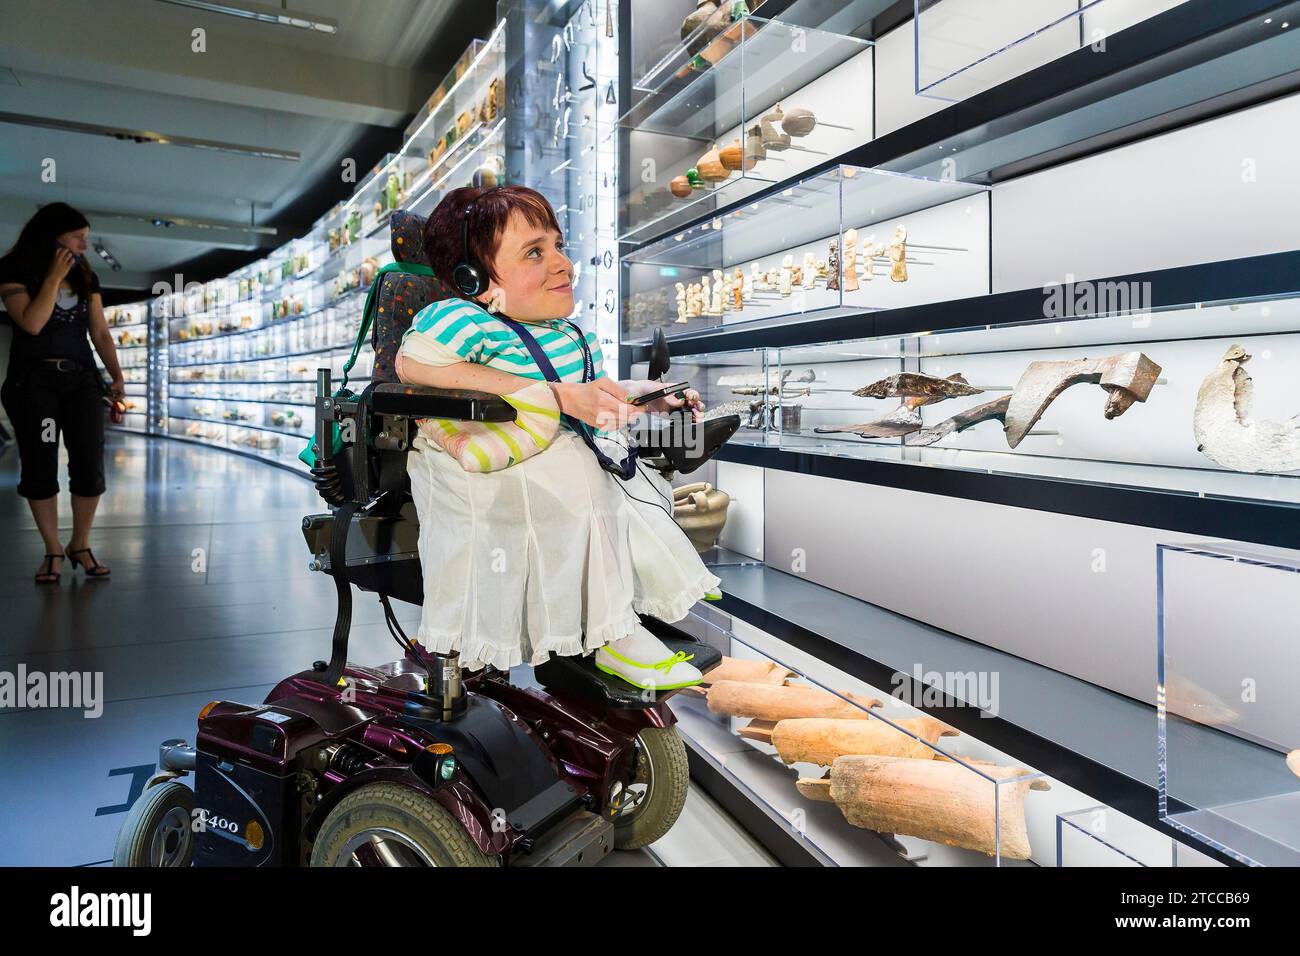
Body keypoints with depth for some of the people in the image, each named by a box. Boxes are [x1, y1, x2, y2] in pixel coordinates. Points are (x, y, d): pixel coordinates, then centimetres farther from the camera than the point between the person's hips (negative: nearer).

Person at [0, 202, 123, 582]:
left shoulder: (86, 278, 11)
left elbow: (100, 333, 9)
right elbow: (32, 323, -15)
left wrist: (117, 377, -1)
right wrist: (54, 277, -11)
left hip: (81, 379, 3)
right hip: (32, 380, -3)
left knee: (90, 466, -3)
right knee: (39, 468, 0)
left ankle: (80, 545, 11)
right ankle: (53, 550, 10)